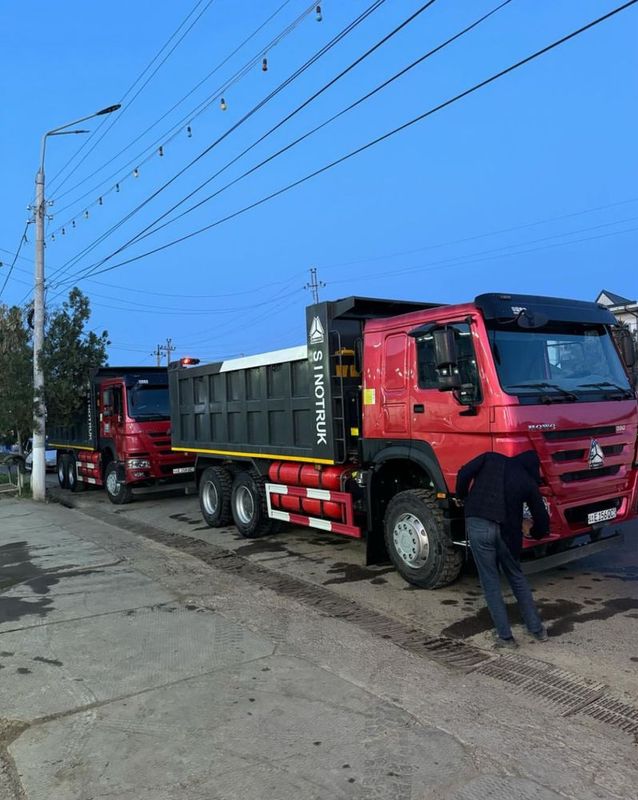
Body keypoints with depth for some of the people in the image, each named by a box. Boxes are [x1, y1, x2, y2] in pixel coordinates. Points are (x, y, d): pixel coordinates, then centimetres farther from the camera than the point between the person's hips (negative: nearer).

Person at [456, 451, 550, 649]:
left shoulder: (491, 458, 11)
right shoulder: (529, 482, 12)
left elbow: (464, 473, -3)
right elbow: (542, 519, 16)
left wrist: (462, 498, 13)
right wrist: (533, 532, 37)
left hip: (477, 525, -1)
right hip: (506, 531, 1)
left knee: (490, 582, 11)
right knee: (517, 578, 24)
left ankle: (505, 636, 16)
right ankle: (537, 629, 31)